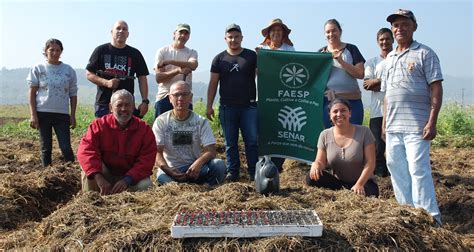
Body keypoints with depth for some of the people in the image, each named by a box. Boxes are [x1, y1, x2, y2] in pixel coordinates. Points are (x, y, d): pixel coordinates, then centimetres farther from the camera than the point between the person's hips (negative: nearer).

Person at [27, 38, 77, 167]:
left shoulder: (68, 70, 5)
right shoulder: (38, 68, 2)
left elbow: (73, 95, 7)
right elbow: (32, 92, 2)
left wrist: (73, 115, 3)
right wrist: (33, 114, -5)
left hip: (62, 114, 0)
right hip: (42, 113, 0)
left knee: (66, 148, -2)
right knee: (46, 148, 8)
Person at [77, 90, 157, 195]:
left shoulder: (144, 129, -7)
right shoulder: (99, 124, -7)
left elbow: (146, 160, -14)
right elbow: (86, 150, -21)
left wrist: (127, 180, -28)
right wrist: (98, 177, -36)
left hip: (131, 176, 0)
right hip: (105, 174, 1)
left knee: (146, 186, -29)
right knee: (89, 163, -26)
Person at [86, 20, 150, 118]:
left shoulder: (135, 54, 11)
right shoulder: (101, 50, 7)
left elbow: (142, 78, 8)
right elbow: (89, 74, 6)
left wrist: (145, 101, -2)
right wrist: (106, 82, -11)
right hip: (103, 103, 0)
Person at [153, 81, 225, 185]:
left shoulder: (201, 122, 0)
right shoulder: (161, 121, -1)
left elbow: (210, 151, -10)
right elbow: (157, 152, -8)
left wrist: (198, 163, -33)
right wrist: (168, 170, -29)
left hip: (195, 168, 1)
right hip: (170, 169, -1)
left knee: (219, 165, -27)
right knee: (162, 177, -36)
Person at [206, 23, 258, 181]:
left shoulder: (252, 56, 7)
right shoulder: (219, 59, 9)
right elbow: (213, 83, 8)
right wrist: (209, 106, 4)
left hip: (249, 106, -1)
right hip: (227, 107, 1)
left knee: (252, 141, -3)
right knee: (230, 143, 7)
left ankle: (254, 172, 6)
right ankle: (233, 172, 15)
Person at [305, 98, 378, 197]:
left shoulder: (364, 132, -8)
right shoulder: (325, 135, -1)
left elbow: (370, 162, -11)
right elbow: (321, 162, 1)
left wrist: (359, 184, -23)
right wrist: (316, 165, -25)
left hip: (363, 182, -3)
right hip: (337, 182, 3)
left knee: (372, 192, -37)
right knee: (312, 178, -23)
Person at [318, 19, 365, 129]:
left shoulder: (351, 49, 8)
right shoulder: (321, 53, 13)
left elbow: (360, 74, -2)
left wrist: (341, 61, -12)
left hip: (351, 101, -1)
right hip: (328, 101, 1)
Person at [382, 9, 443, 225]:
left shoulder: (424, 54, -1)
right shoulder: (390, 57, 18)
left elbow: (436, 89, -8)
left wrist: (432, 122, -16)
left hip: (416, 126, -7)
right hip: (393, 126, 7)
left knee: (418, 169, -10)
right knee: (396, 169, 10)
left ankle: (430, 217, -1)